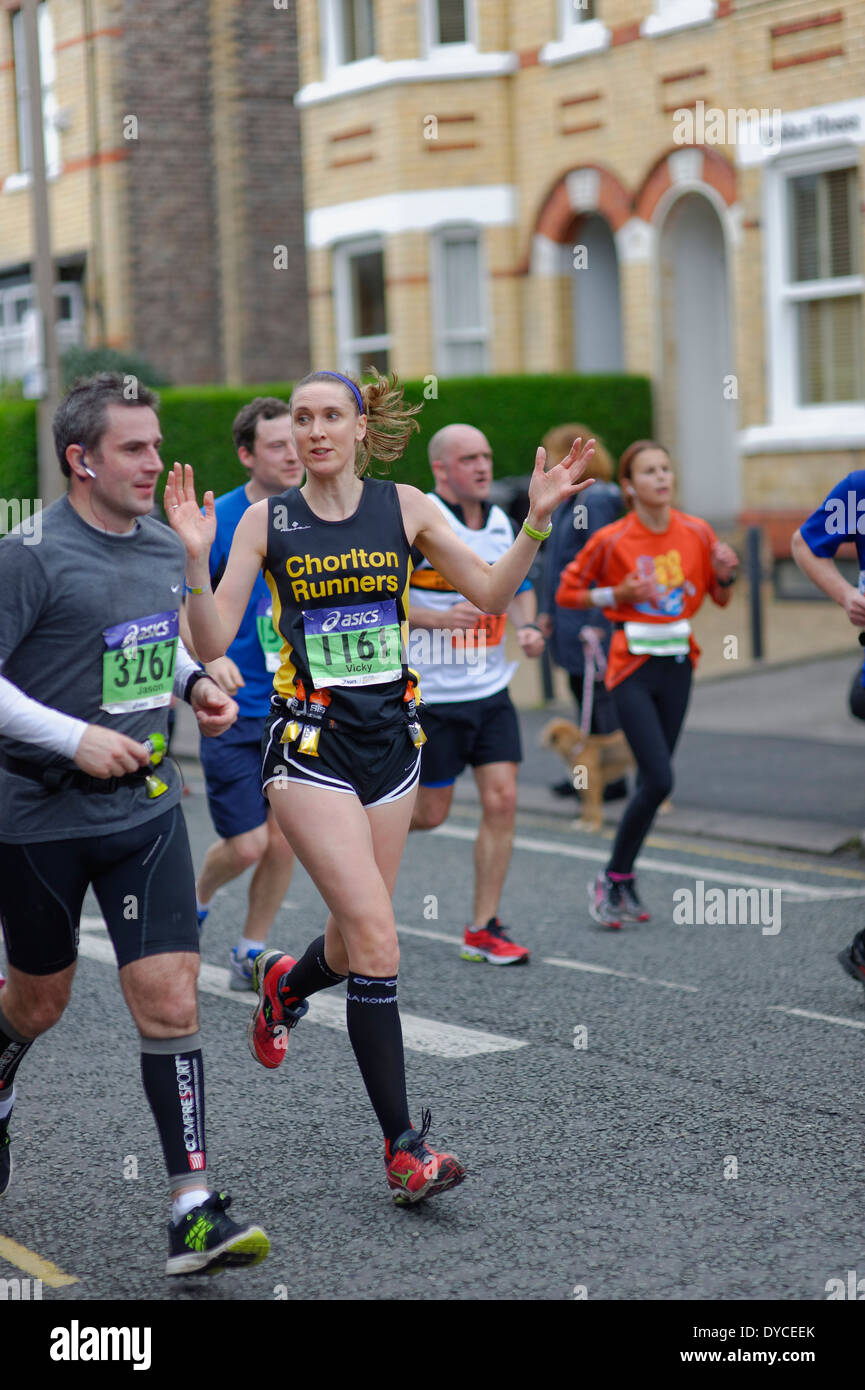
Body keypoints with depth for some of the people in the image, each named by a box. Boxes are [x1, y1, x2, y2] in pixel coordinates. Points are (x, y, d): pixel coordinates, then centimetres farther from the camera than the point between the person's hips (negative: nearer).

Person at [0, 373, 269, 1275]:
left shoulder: (163, 547, 6)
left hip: (145, 808, 4)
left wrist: (194, 683, 5)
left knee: (168, 1000, -7)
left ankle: (193, 1210, -3)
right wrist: (76, 738, -22)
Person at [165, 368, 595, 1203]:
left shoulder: (403, 507, 4)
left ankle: (285, 986, 51)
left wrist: (537, 520, -4)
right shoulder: (267, 522, -2)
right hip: (310, 744, -4)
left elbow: (491, 595, 8)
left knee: (356, 942, 12)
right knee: (376, 937, -15)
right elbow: (212, 644, -6)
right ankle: (404, 1150, -9)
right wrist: (195, 558, -20)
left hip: (391, 738, 4)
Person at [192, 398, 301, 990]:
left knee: (284, 838, 2)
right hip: (234, 710, -4)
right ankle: (196, 899, 27)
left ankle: (251, 953, 20)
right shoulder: (218, 520, -9)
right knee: (247, 844, -5)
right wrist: (212, 658, -23)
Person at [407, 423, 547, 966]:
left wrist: (528, 625, 1)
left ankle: (484, 929, 6)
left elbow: (521, 587, 22)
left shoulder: (501, 523, 8)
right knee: (430, 813, 1)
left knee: (502, 800, -3)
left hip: (491, 691, 6)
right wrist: (438, 618, -24)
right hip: (431, 693, -5)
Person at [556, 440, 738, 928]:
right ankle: (613, 879, 2)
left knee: (653, 782, 8)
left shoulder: (697, 532, 2)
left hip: (678, 665, 4)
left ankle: (624, 878, 22)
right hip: (633, 668, -4)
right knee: (660, 780, -14)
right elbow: (568, 592, 1)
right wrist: (619, 594, -13)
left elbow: (721, 599, 13)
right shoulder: (611, 540, -8)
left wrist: (725, 575, -9)